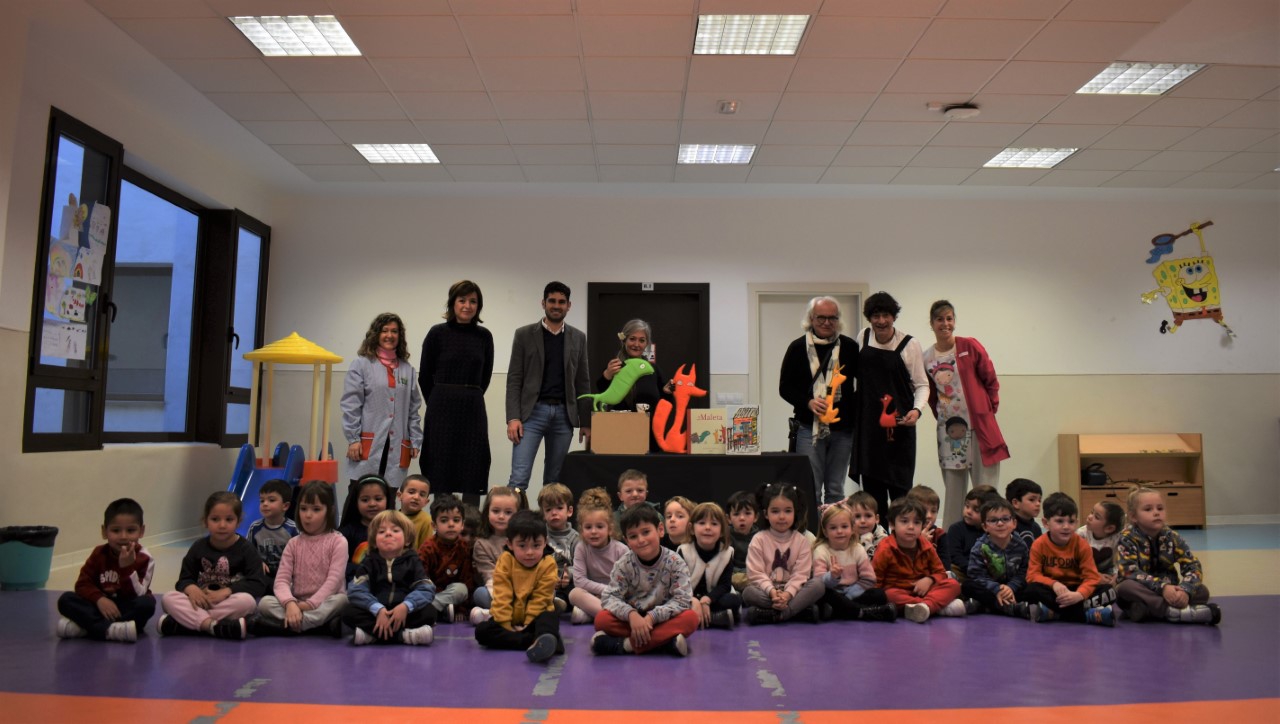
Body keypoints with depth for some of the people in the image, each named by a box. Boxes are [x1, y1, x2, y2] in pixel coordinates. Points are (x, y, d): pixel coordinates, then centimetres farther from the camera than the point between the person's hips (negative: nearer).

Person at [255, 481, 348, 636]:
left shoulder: (338, 541, -2)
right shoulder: (294, 543, 9)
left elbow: (334, 579, -12)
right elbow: (281, 580, -3)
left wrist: (310, 604, -22)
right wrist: (290, 603, -24)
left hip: (325, 603, -3)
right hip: (297, 604, 3)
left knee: (341, 600, -35)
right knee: (265, 602, -23)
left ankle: (284, 624, -30)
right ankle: (323, 623, -31)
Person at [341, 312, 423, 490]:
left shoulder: (407, 369, 13)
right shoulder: (361, 364, 3)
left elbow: (414, 409, 14)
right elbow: (350, 405, -1)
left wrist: (415, 441, 10)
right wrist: (353, 439, -7)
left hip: (397, 447, 3)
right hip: (368, 444, -3)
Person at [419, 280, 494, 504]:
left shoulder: (484, 336, 6)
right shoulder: (438, 333, -2)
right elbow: (425, 376, 5)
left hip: (473, 410, 3)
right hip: (442, 410, -2)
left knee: (473, 477, 3)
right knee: (441, 477, 2)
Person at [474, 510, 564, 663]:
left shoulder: (548, 565, -11)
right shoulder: (505, 562, -9)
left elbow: (540, 599, -12)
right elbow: (502, 597, -13)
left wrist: (527, 626, -19)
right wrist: (506, 626, -20)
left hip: (533, 618, -1)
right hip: (509, 619, 2)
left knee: (550, 618, -32)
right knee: (482, 631, -25)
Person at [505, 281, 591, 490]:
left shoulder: (578, 338, 9)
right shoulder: (524, 334, 2)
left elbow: (583, 382, 11)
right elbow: (514, 379, -2)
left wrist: (586, 422, 7)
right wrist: (513, 417, -12)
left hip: (564, 414, 3)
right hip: (532, 412, -3)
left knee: (555, 479, 9)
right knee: (519, 477, -10)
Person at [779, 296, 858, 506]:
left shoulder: (850, 347, 4)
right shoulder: (798, 347, 0)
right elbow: (785, 387, 0)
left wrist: (856, 414, -4)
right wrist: (808, 402, -17)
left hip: (842, 429, 2)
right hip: (809, 428, -2)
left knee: (836, 491, 11)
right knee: (810, 490, 0)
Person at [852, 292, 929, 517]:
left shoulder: (909, 345, -5)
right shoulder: (863, 338, 7)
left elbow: (921, 384, -2)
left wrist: (916, 409, -20)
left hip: (898, 423, -3)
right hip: (868, 423, 4)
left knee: (899, 486, -4)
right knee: (871, 483, 5)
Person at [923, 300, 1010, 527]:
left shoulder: (970, 347, -3)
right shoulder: (926, 359, 5)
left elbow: (991, 380, 4)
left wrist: (990, 408, 2)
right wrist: (942, 418, 10)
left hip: (979, 426, -3)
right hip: (948, 431, 3)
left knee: (986, 489, -1)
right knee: (953, 489, 8)